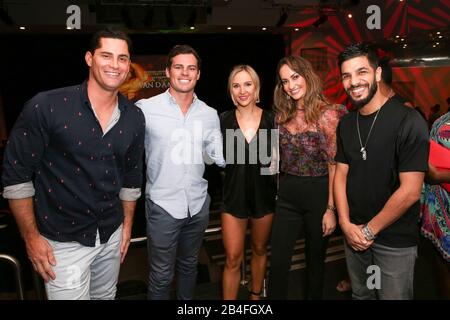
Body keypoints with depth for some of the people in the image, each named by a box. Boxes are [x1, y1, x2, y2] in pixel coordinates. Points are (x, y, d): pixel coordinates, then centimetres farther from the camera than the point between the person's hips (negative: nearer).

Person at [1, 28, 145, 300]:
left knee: (106, 295, 23)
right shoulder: (46, 107, -17)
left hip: (112, 235, 5)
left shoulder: (134, 118, -2)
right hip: (63, 241, -4)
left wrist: (127, 224, 11)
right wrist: (31, 236, -9)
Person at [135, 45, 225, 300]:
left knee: (189, 265, 24)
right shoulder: (146, 109, -11)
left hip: (199, 204, 4)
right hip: (163, 205, -4)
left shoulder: (210, 114, 2)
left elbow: (220, 156, 3)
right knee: (162, 275, 10)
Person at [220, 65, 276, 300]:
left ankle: (256, 295, 43)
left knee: (259, 249, 20)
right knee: (233, 259, 2)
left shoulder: (271, 119, -5)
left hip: (264, 195, 2)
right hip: (234, 196, -1)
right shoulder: (223, 120, -6)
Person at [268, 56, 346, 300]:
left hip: (318, 194, -4)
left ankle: (313, 296, 39)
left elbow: (335, 165, -12)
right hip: (287, 195, 4)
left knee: (315, 258, 16)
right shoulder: (283, 115, 5)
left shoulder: (327, 114, -11)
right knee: (277, 261, 6)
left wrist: (331, 208, -14)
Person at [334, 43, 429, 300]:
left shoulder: (409, 121, -17)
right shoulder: (346, 123, 2)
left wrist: (369, 230, -13)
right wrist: (346, 224, -7)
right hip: (354, 234, 5)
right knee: (360, 294, 21)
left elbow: (410, 191, -19)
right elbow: (341, 175, 4)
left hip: (395, 241, -5)